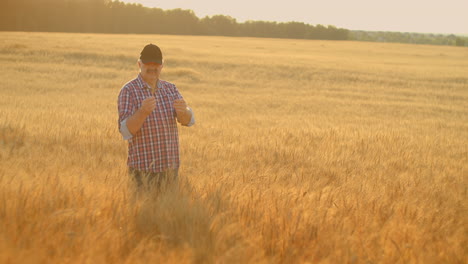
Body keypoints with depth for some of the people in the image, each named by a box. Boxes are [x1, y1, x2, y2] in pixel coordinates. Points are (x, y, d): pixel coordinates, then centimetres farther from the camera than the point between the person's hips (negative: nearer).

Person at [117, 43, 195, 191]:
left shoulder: (170, 89, 8)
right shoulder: (128, 91, -8)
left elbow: (187, 120, -6)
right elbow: (126, 131, -19)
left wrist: (183, 110, -30)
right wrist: (143, 112, -38)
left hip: (170, 167, 5)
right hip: (143, 169, -5)